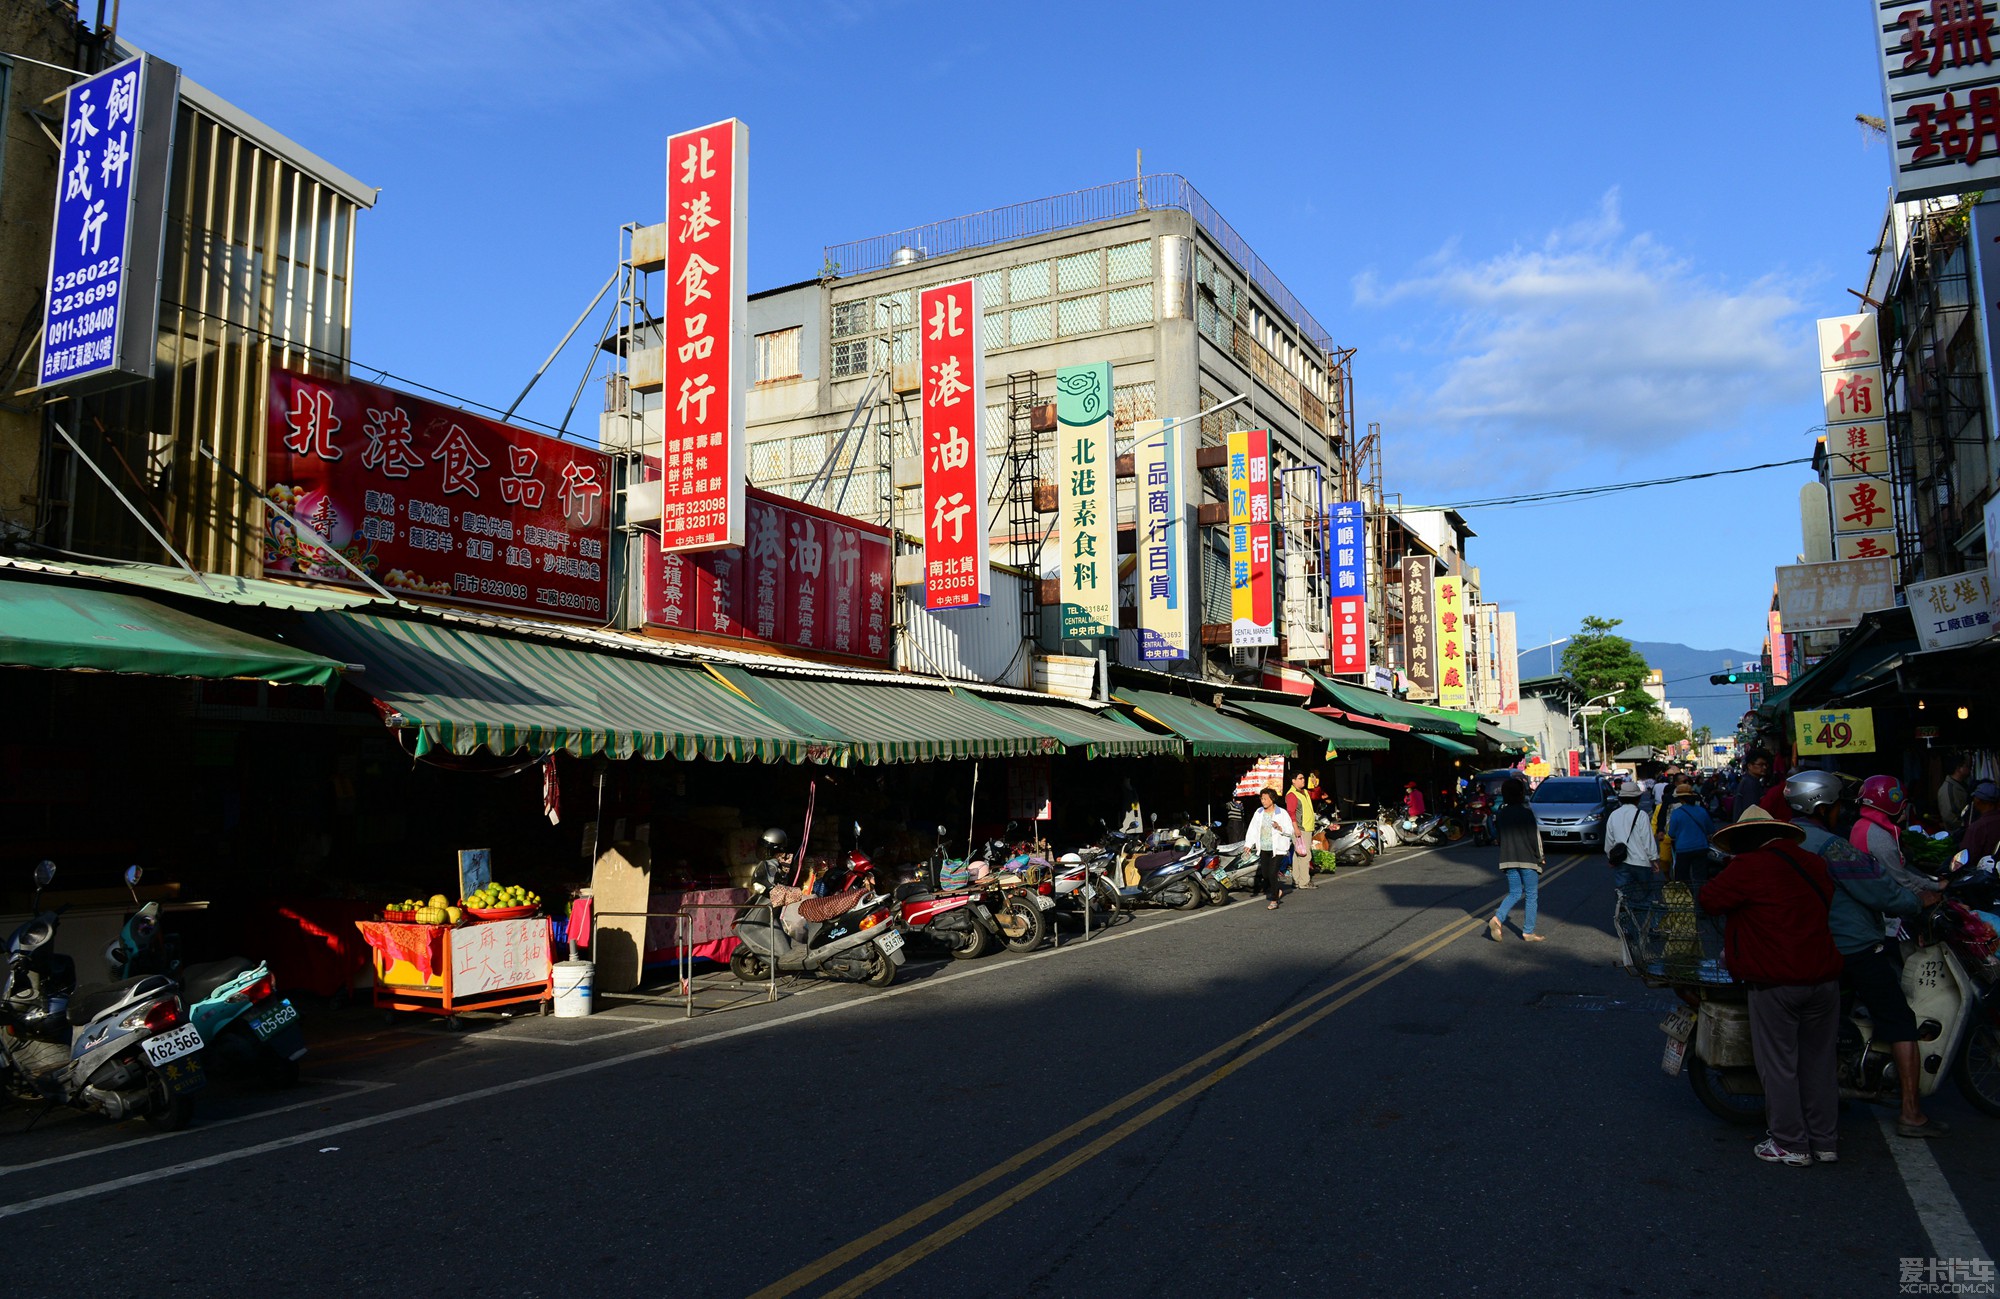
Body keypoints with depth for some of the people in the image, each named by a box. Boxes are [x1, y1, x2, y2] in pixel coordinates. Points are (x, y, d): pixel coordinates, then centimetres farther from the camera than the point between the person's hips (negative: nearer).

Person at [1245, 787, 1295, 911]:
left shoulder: (1281, 813, -4)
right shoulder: (1258, 813, 8)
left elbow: (1290, 830, -2)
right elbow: (1253, 829, 7)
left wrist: (1279, 828, -22)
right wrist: (1248, 844, -3)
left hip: (1277, 849, -5)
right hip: (1263, 849, 5)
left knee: (1272, 873, -12)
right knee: (1265, 874, 6)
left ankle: (1274, 900, -2)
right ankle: (1278, 890, 32)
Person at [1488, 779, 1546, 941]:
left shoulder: (1501, 813, 5)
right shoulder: (1526, 812, -11)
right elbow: (1534, 836, -11)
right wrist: (1540, 856, 0)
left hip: (1508, 859, 5)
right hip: (1527, 859, -5)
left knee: (1514, 893, 13)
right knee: (1531, 895, 7)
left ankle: (1498, 918, -10)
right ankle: (1528, 932, 10)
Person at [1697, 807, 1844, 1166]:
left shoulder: (1748, 868, -11)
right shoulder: (1813, 864, 9)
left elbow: (1708, 900, -6)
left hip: (1776, 982, -6)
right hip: (1824, 977, 6)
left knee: (1778, 1065, 5)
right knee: (1819, 1061, 16)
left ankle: (1791, 1144, 11)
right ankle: (1825, 1140, 24)